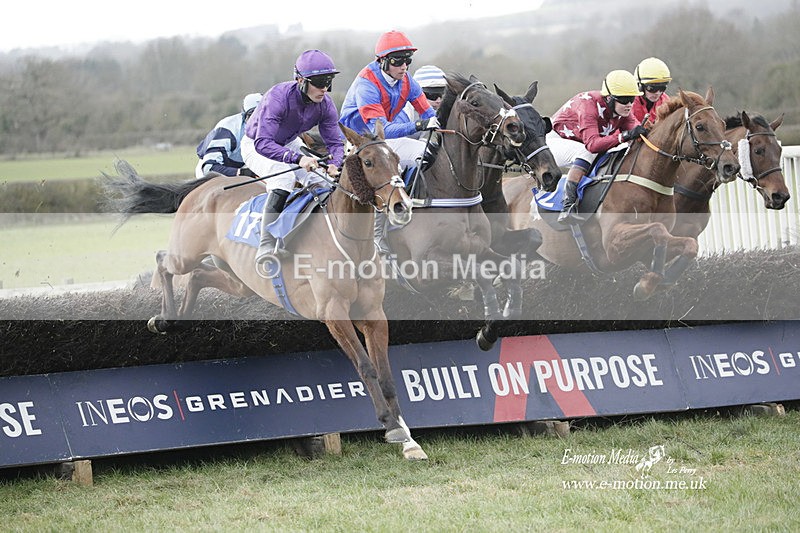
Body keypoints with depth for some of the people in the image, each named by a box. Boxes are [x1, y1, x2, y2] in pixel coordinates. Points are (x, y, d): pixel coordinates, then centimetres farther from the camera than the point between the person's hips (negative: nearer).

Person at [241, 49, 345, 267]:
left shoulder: (325, 103, -16)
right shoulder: (279, 97, -35)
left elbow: (335, 142, -10)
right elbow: (263, 143, -41)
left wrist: (334, 163, -34)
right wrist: (297, 158, -54)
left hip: (290, 144, 7)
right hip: (256, 146, -7)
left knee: (322, 178, -13)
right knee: (284, 177, -33)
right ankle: (266, 247, -41)